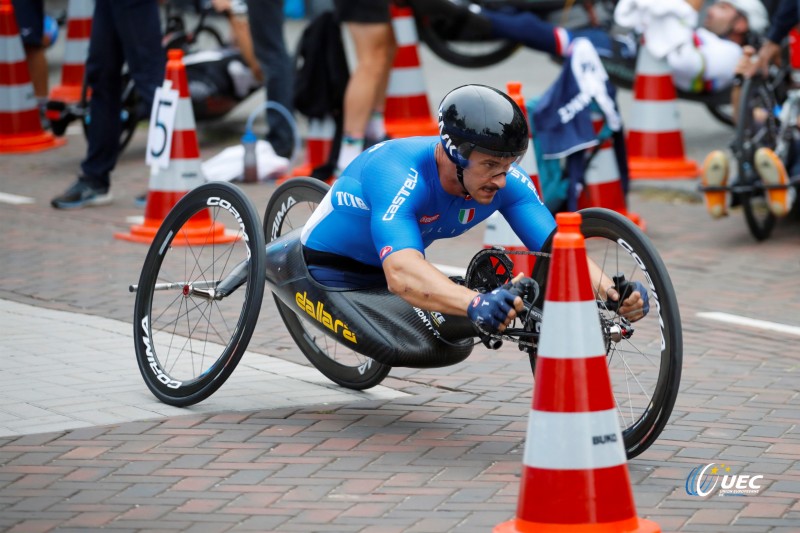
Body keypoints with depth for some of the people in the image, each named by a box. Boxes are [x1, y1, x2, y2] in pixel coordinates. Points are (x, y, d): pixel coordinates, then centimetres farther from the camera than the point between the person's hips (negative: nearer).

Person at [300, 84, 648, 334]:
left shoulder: (506, 181, -23)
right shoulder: (399, 178, -42)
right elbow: (401, 274, -57)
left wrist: (612, 291, -53)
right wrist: (475, 303, -75)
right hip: (332, 269, -5)